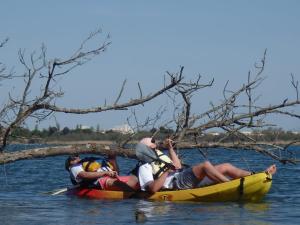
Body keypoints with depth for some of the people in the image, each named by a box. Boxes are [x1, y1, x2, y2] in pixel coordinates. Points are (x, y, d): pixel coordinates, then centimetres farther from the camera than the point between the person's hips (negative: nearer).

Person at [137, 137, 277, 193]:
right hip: (177, 183, -10)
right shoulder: (145, 168, 2)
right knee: (205, 165, -33)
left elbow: (177, 167, 41)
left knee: (225, 167, 0)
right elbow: (153, 188, -14)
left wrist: (170, 149, 35)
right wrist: (167, 171, -15)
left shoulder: (158, 160, 33)